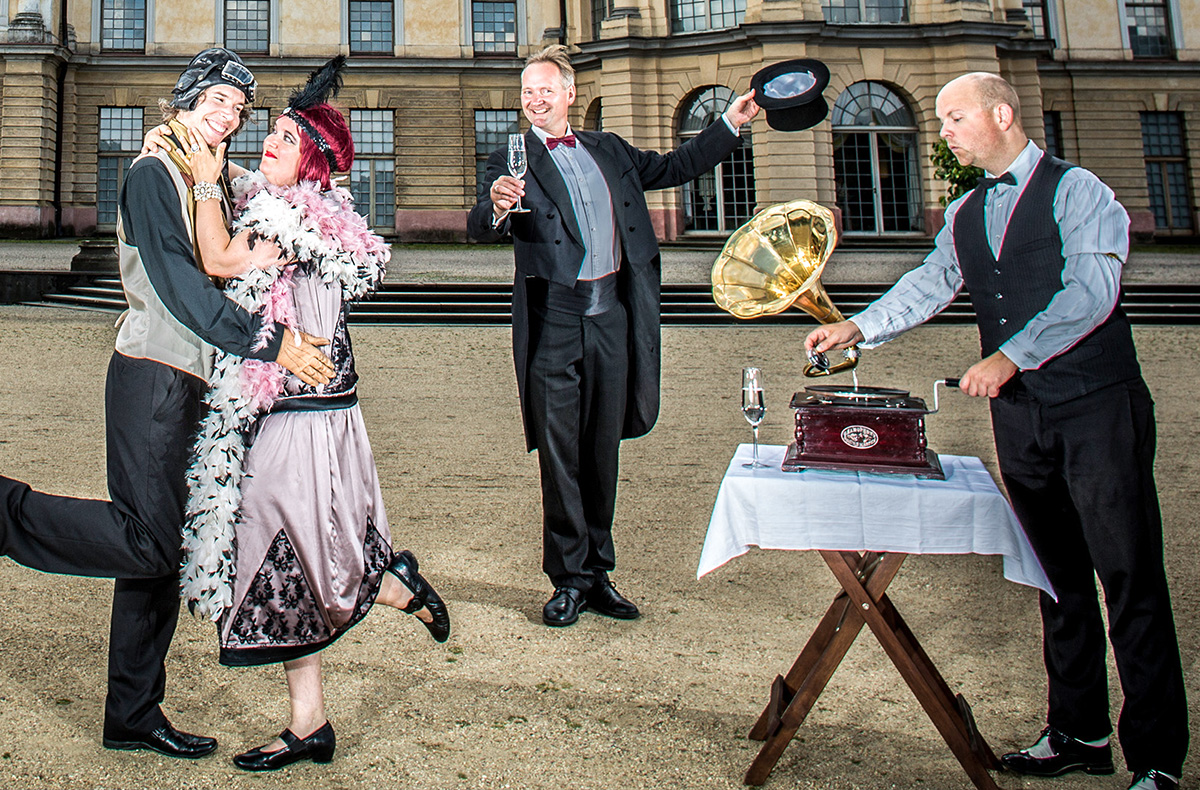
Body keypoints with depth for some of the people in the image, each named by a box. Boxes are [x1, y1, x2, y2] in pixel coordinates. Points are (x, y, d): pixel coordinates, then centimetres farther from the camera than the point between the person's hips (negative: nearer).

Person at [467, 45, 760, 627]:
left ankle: (597, 573, 21)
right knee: (559, 453, -2)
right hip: (553, 321, -4)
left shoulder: (608, 150, 17)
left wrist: (731, 123, 22)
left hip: (613, 313, 4)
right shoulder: (513, 161, 3)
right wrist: (495, 206, -34)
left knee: (602, 450, 10)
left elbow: (675, 167, 26)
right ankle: (570, 579, 10)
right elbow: (479, 229, -12)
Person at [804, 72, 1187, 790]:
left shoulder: (1076, 191, -5)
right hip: (1019, 415, 6)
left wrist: (1010, 357, -20)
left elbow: (1091, 292, -16)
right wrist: (858, 328, -3)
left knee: (1129, 577, -3)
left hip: (1098, 408, -6)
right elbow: (927, 287, 11)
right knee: (1059, 576, 11)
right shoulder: (965, 214, 15)